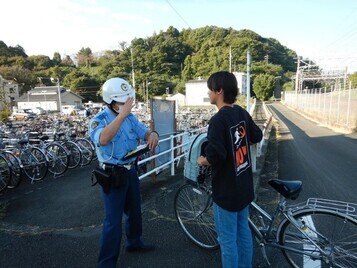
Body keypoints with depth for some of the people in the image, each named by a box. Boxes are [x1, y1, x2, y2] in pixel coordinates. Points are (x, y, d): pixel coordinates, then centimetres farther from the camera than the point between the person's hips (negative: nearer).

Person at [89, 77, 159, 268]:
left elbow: (145, 132, -3)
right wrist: (122, 115, -42)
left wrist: (153, 135, -28)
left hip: (131, 171, 7)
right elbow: (103, 139, -38)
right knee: (113, 220, 1)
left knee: (134, 210, 23)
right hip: (113, 175, -6)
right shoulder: (98, 120, -16)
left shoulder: (130, 117, 2)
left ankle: (134, 243, 46)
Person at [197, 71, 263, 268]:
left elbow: (215, 157, -31)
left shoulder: (218, 120, -24)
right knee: (243, 231, 23)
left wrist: (202, 161, -11)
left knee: (227, 239, 9)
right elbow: (257, 136, 15)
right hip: (244, 185, 8)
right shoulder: (242, 113, 1)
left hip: (227, 190, -8)